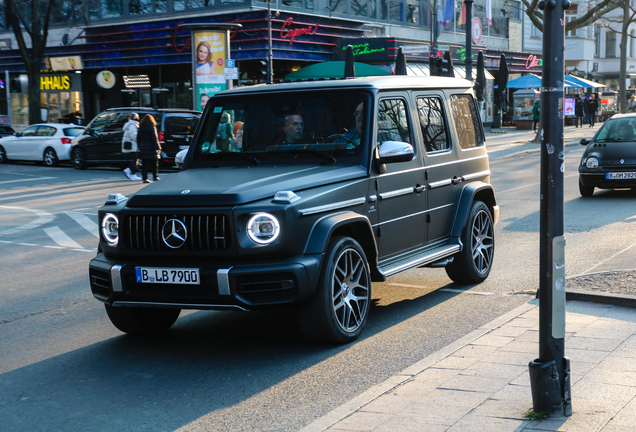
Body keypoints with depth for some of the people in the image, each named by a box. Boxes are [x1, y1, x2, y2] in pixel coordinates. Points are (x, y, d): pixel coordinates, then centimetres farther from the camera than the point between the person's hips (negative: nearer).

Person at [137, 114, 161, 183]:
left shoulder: (140, 128, 7)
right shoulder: (152, 128, -9)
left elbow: (138, 139, 12)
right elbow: (155, 139, -11)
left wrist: (140, 147, 19)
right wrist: (158, 148, -8)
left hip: (143, 148, 4)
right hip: (151, 148, -4)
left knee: (144, 164, 5)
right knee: (154, 164, 7)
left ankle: (145, 178, 1)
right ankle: (155, 177, 12)